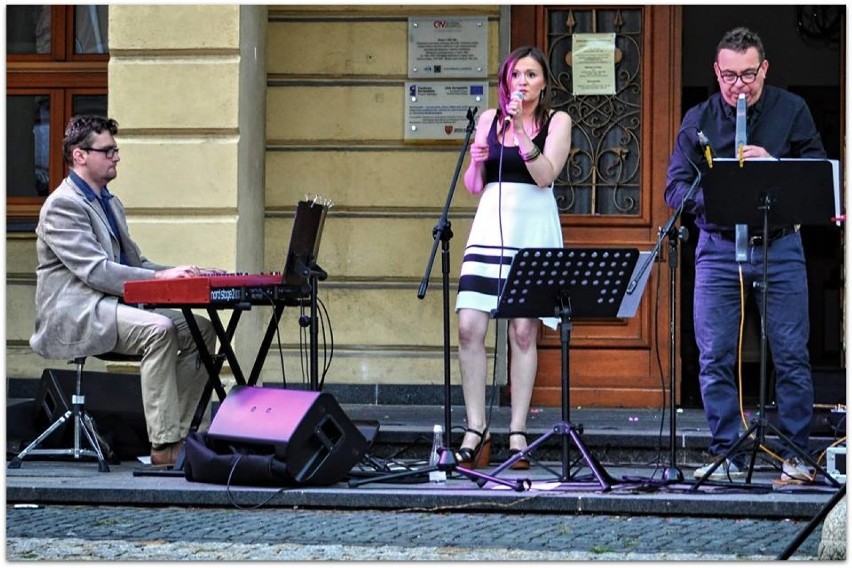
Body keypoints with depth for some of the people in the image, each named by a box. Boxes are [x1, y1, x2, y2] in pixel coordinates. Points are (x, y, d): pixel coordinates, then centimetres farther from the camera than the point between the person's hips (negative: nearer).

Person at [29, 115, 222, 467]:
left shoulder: (110, 203, 22)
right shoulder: (63, 205, -10)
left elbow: (134, 262, 22)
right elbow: (95, 271, -20)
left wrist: (178, 273, 2)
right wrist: (161, 277, -25)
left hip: (111, 306, 10)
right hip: (74, 314, -10)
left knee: (202, 329, -6)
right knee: (159, 329, -33)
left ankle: (176, 435, -9)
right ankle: (163, 445, -33)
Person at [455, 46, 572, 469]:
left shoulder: (556, 121, 5)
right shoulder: (489, 119, 13)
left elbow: (545, 175, -9)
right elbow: (473, 187, 15)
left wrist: (521, 131, -16)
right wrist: (476, 162, -6)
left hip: (533, 230, -3)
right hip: (490, 226, 3)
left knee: (523, 332, -4)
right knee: (469, 327, -9)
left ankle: (517, 434, 2)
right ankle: (476, 430, -2)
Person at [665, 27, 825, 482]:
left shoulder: (792, 111, 4)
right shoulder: (698, 120, 4)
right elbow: (675, 188, 0)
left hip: (780, 245, -1)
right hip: (719, 248, 1)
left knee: (791, 354, -2)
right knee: (714, 357, -2)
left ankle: (796, 455, 7)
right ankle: (725, 455, 8)